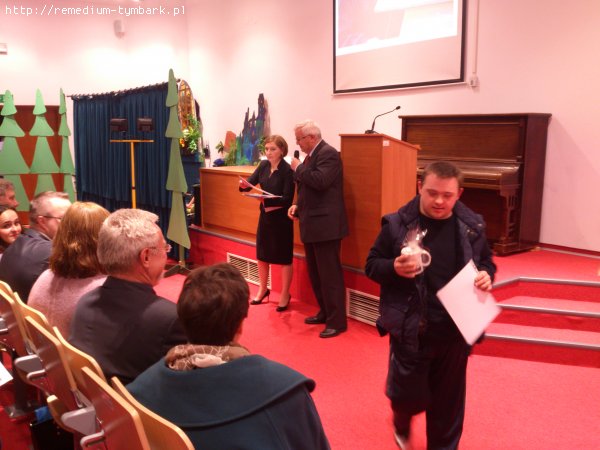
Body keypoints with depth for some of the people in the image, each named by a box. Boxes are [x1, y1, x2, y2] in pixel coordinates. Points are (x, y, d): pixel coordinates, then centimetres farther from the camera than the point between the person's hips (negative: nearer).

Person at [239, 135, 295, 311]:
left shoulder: (287, 170, -17)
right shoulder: (264, 165, 1)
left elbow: (288, 199, -21)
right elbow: (251, 182, -2)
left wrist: (267, 199, -33)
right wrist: (244, 185, -25)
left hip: (281, 217, -6)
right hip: (265, 215, 6)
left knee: (284, 257, 6)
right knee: (262, 253, 16)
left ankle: (285, 295, 20)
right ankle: (263, 289, 35)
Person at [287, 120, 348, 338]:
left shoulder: (328, 153, -14)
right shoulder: (312, 155, 15)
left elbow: (320, 181, -28)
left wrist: (298, 168, -13)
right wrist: (298, 206, 7)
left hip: (325, 225, -10)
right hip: (312, 224, 10)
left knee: (330, 275, -5)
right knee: (315, 273, 17)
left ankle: (337, 321, 4)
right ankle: (325, 312, 30)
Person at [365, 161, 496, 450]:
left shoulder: (472, 226, -1)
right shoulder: (397, 223, -9)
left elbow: (486, 261, 13)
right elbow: (372, 265, -3)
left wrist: (486, 275, -9)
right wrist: (394, 268, -23)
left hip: (455, 332, 2)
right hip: (410, 330, -2)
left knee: (448, 399, 15)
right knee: (408, 393, 9)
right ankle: (402, 425, 45)